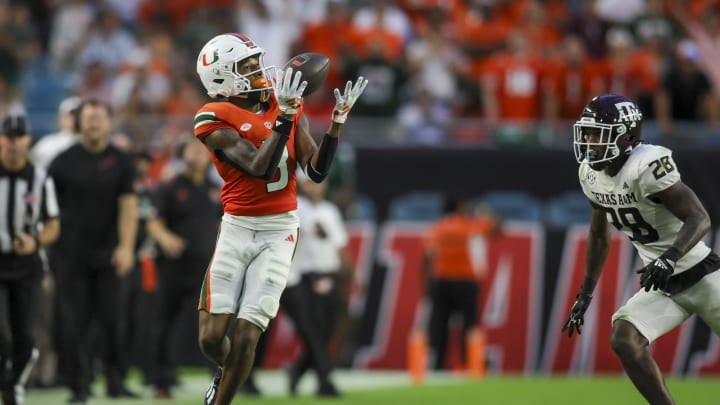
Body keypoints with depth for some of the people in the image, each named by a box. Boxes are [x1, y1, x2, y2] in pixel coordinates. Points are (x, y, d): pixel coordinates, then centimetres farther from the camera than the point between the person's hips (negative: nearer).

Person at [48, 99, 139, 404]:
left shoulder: (121, 162, 5)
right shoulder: (64, 161, 4)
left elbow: (128, 206, 0)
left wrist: (126, 247, -12)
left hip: (108, 254, 0)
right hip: (71, 255, 0)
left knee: (113, 319, -3)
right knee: (74, 324, -2)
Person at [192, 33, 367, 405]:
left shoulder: (286, 103, 5)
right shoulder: (216, 120, -9)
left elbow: (317, 172, 0)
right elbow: (260, 167, -20)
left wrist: (337, 122, -12)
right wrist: (284, 116, -27)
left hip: (279, 232, 2)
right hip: (238, 229, -2)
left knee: (245, 338, -8)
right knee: (211, 338, -4)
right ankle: (225, 371, 32)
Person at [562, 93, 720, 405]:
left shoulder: (647, 166, -25)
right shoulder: (591, 174, -1)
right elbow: (598, 236, 16)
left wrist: (669, 258, -44)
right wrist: (586, 294, 16)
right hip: (663, 286, 7)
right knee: (624, 340, -16)